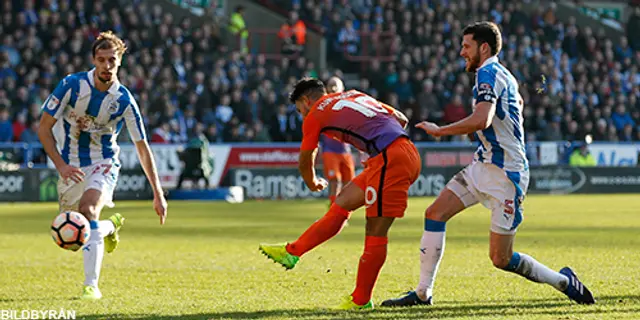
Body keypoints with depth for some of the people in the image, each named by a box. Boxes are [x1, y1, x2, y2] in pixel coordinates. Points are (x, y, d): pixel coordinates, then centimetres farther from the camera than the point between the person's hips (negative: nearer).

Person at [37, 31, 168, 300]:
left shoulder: (124, 100, -13)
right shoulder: (72, 85, -14)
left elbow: (142, 147, -4)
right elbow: (44, 128, -9)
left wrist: (158, 193, -5)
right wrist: (61, 165, -22)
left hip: (104, 163, -2)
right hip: (71, 165, 2)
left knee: (88, 212, -30)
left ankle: (91, 285, -25)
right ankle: (110, 226, 44)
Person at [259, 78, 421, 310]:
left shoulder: (315, 115, 7)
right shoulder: (354, 95, 26)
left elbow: (305, 163, 19)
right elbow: (401, 120, 25)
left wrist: (313, 183, 39)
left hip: (390, 160, -8)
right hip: (406, 152, 8)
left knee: (375, 230, -1)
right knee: (344, 202, 14)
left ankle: (361, 300, 5)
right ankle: (292, 252, 21)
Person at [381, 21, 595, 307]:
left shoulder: (489, 73, -16)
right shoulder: (503, 75, 14)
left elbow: (481, 120, -32)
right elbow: (517, 102, 38)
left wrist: (440, 131, -20)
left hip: (505, 175, -10)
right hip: (483, 166, 10)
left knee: (500, 259, -6)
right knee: (435, 214, -1)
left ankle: (563, 281, 13)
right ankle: (422, 293, 3)